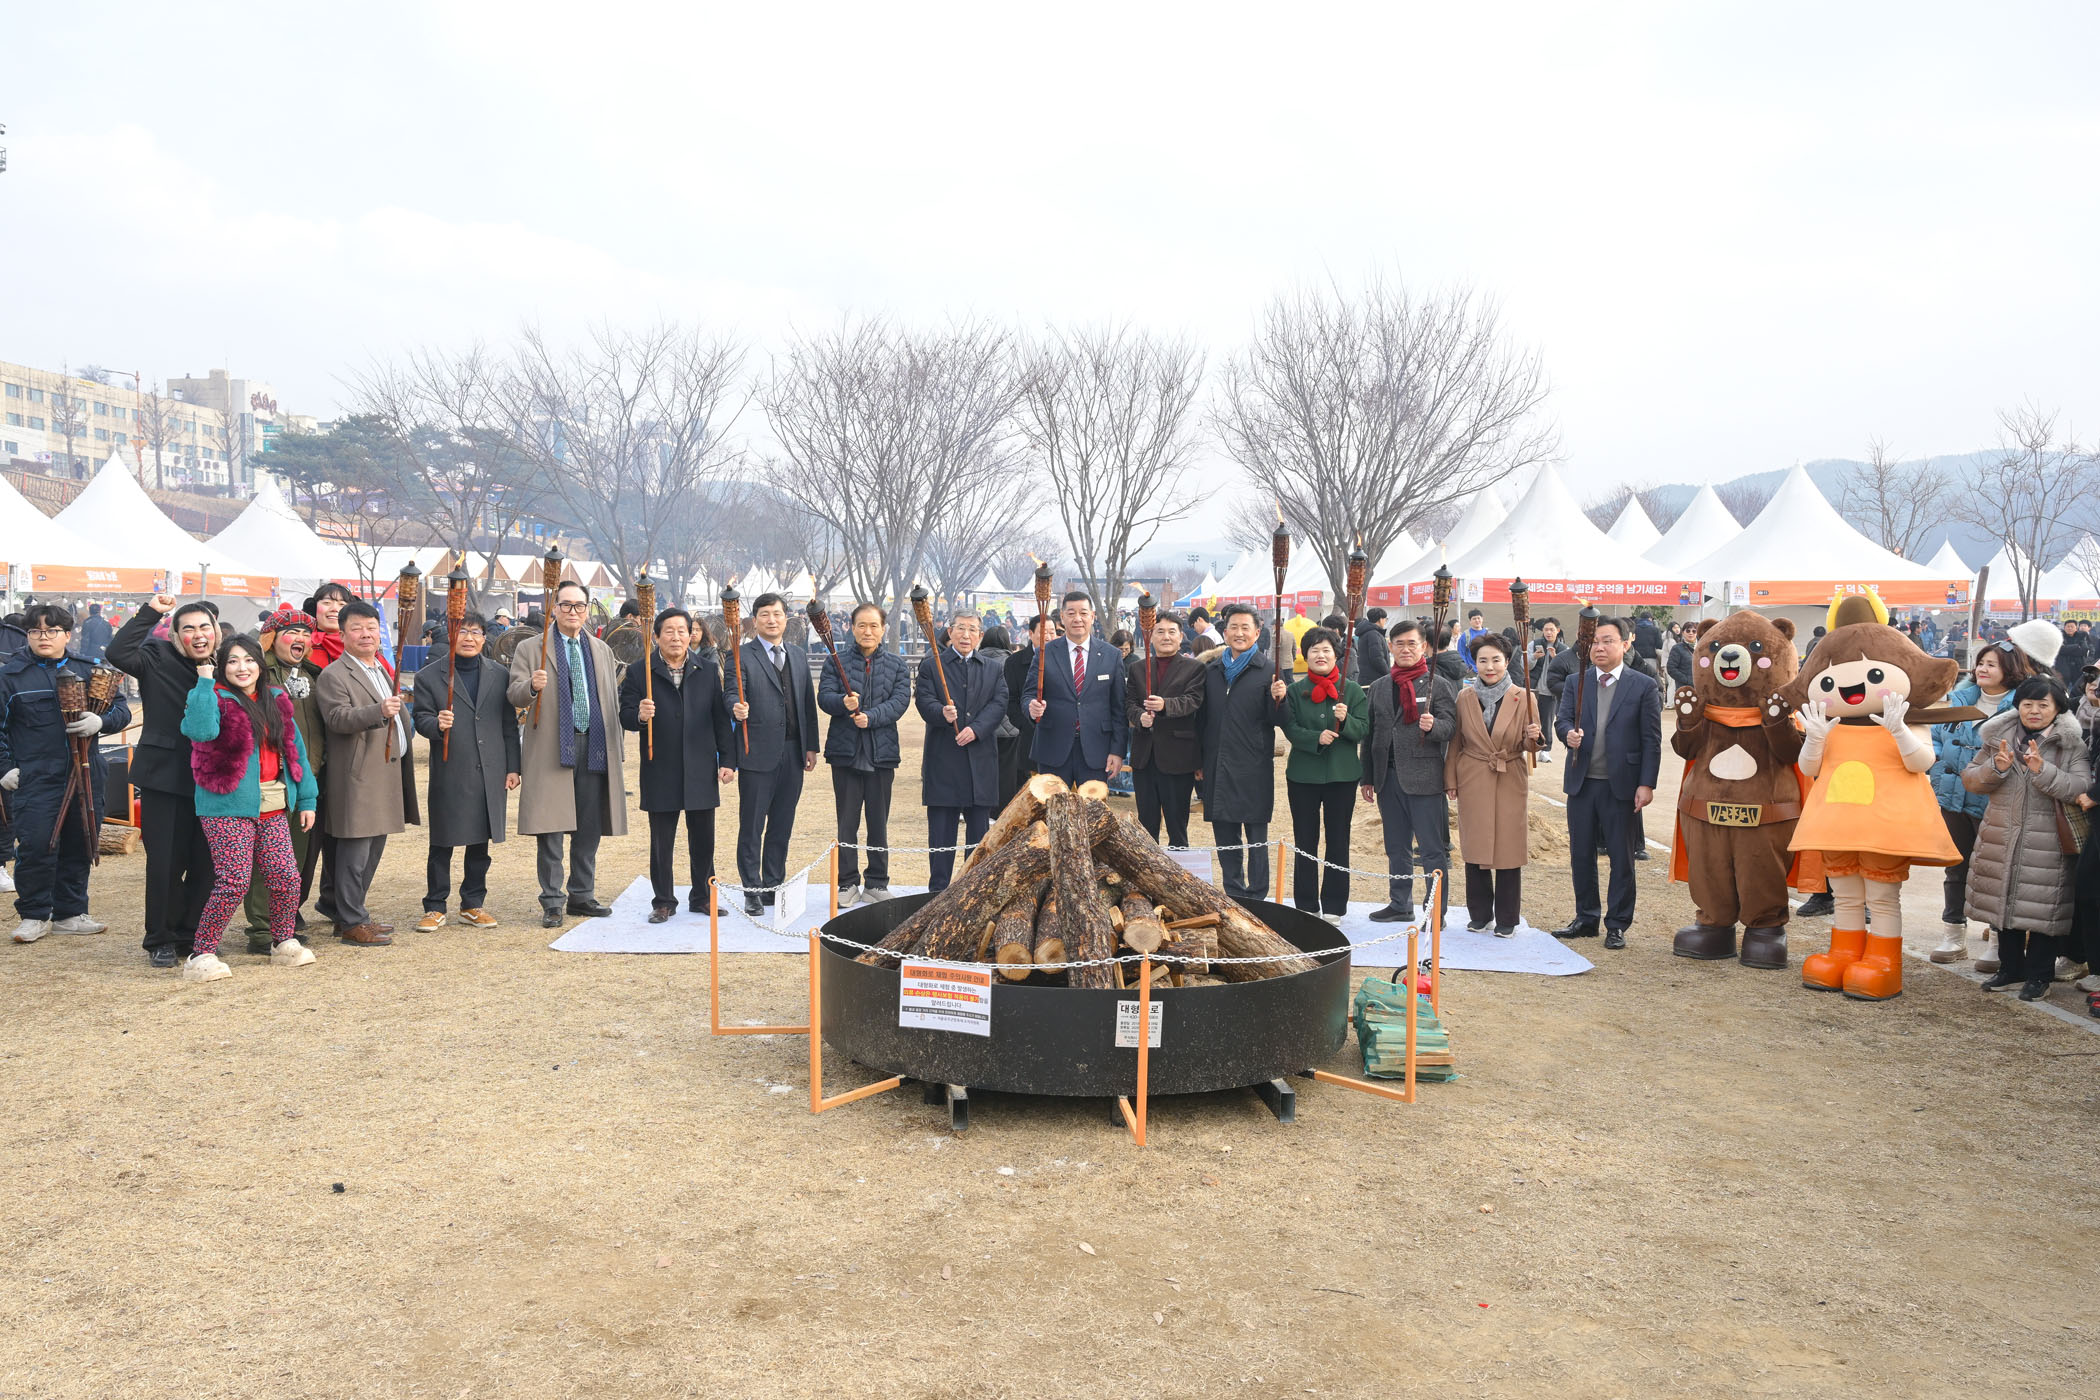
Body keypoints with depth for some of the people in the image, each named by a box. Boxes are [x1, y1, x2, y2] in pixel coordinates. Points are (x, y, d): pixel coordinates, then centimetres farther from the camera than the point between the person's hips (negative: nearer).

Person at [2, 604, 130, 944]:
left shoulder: (87, 671, 8)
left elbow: (121, 709, 10)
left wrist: (102, 721, -11)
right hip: (34, 781, -3)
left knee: (79, 847, 10)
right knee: (36, 846, -8)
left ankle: (69, 913, 22)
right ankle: (34, 915, 8)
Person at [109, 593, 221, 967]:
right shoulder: (159, 660, -1)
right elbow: (119, 653, -20)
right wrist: (150, 612, -18)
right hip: (165, 779, -3)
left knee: (206, 864, 7)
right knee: (165, 862, 2)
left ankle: (192, 936, 22)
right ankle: (161, 940, 16)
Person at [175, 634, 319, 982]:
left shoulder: (276, 701, 13)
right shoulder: (216, 699, -5)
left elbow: (294, 750, 17)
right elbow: (200, 730, -28)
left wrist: (307, 799, 16)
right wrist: (204, 682, -20)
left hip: (273, 808, 6)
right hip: (228, 808, -5)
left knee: (287, 877, 3)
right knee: (235, 882, -11)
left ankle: (284, 943, 23)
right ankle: (201, 956, 1)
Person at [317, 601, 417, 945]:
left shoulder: (382, 670, 20)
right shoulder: (333, 676, -9)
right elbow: (338, 718, -23)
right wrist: (379, 711, -35)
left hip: (388, 772, 9)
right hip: (358, 777, -9)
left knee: (374, 848, 14)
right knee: (355, 850, -5)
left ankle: (352, 914, 24)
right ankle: (352, 923, 1)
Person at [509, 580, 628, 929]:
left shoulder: (602, 651, 16)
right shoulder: (530, 648, 4)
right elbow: (515, 694, -5)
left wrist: (619, 752, 13)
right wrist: (531, 686, -28)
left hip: (595, 747, 4)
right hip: (551, 750, -3)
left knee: (589, 831, 7)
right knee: (551, 830, -3)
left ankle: (581, 896, 19)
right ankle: (552, 902, 5)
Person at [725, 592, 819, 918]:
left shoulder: (799, 656, 14)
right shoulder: (742, 656, -3)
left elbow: (808, 703, 14)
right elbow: (733, 694, -14)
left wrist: (811, 746, 11)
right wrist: (737, 708, -37)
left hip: (793, 754, 5)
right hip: (758, 753, -5)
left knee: (782, 826, 12)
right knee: (751, 827, 1)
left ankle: (773, 886, 22)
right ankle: (752, 891, 10)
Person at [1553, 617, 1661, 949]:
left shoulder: (1644, 687, -2)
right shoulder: (1576, 682, 8)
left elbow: (1651, 740, -3)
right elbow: (1562, 719, 2)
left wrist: (1647, 784, -9)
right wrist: (1568, 733, -22)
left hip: (1620, 784, -3)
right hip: (1581, 782, 3)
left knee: (1621, 858, 4)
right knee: (1581, 855, 10)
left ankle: (1617, 925, 14)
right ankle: (1586, 918, 23)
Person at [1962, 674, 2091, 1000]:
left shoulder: (2071, 744, -3)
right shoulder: (1997, 738, 6)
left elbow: (2081, 787, -15)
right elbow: (1969, 778, 7)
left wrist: (2043, 771, -28)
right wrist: (1995, 768, -12)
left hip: (2047, 844, -4)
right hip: (2001, 840, 4)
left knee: (2042, 910, 2)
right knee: (2004, 905, 13)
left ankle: (2039, 975, 18)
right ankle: (2011, 969, 29)